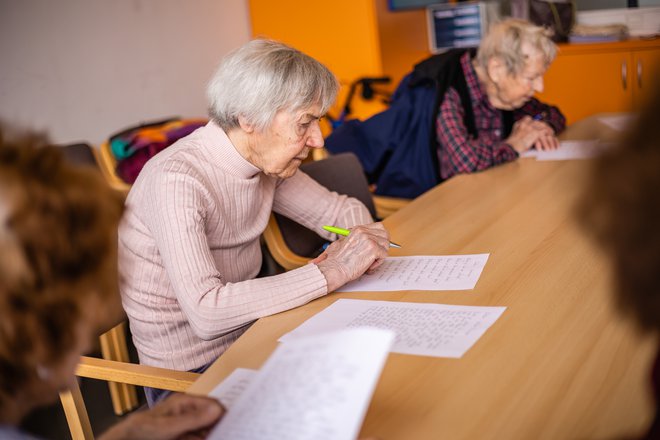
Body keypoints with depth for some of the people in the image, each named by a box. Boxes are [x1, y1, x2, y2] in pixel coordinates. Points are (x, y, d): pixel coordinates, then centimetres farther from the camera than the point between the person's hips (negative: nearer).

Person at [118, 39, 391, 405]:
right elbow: (207, 312, -35)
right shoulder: (176, 181, -26)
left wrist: (358, 242, -13)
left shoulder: (268, 162, -2)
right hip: (192, 373, -7)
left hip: (249, 336, 7)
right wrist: (330, 272, -32)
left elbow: (342, 210, 10)